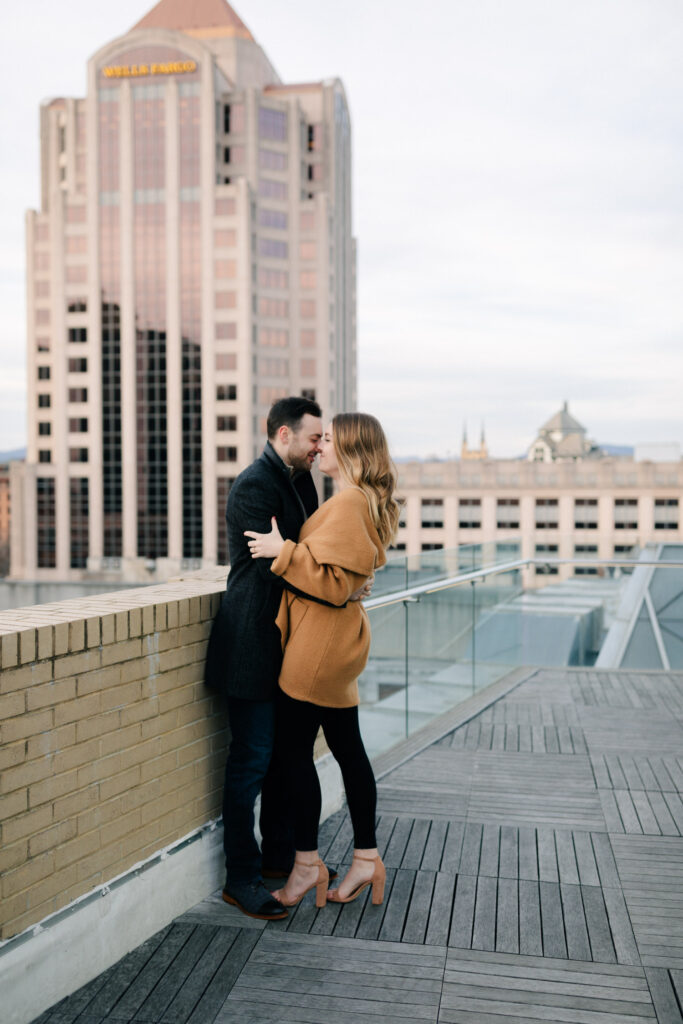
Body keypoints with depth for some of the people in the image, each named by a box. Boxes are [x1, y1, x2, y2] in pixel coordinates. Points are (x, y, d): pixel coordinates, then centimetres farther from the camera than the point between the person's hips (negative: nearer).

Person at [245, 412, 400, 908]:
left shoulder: (348, 502, -18)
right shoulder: (366, 502, 13)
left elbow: (336, 582, -23)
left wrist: (285, 551, -20)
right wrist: (289, 549, 14)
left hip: (320, 641, -10)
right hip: (339, 642, 10)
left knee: (295, 750, 2)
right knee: (348, 749, 14)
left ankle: (307, 863, 14)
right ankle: (367, 858, 24)